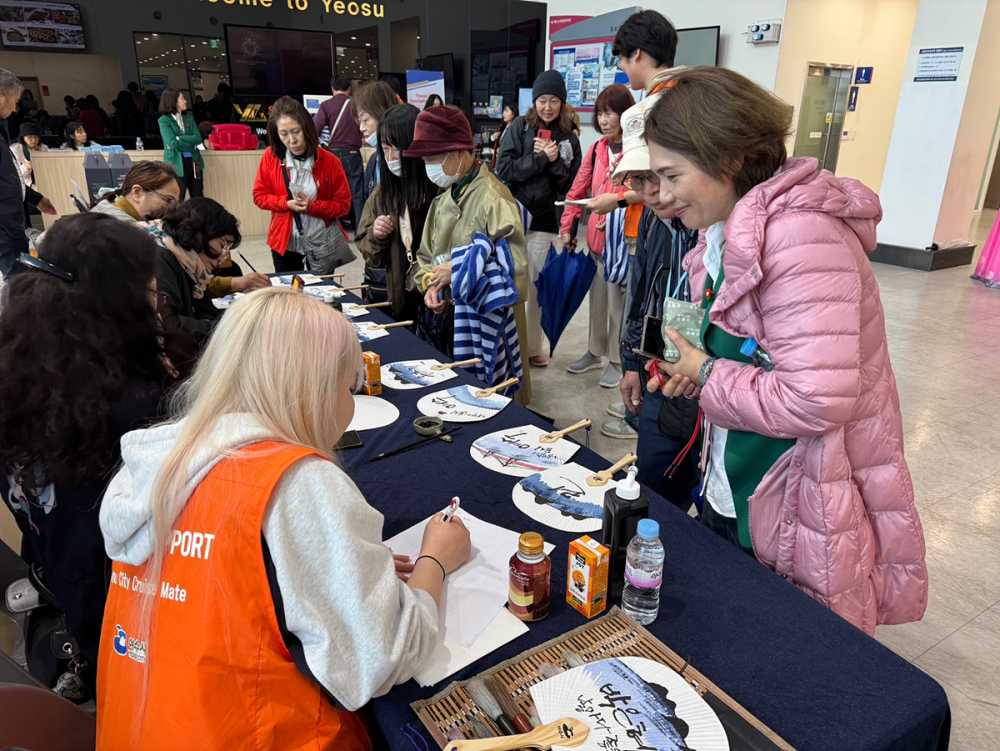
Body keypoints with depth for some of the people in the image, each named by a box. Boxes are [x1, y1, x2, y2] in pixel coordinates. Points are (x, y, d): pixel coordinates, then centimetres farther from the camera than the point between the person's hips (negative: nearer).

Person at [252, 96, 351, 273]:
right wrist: (287, 203, -16)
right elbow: (259, 195, 1)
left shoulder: (328, 161, -10)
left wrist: (312, 206, -21)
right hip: (285, 243, 2)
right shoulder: (270, 157, -5)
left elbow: (343, 204, -7)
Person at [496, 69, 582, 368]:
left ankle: (533, 346, 17)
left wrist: (555, 160, -8)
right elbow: (504, 170, -7)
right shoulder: (519, 128, 2)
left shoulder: (569, 139, 8)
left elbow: (571, 184, 6)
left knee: (537, 287, 6)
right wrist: (539, 158, -11)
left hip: (544, 222, 2)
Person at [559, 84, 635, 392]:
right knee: (598, 296, 17)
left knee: (618, 300, 2)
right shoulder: (597, 149, 11)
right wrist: (566, 227, 10)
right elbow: (578, 190, 13)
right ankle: (595, 352, 32)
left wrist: (616, 199, -26)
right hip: (597, 234, 7)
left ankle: (617, 361, 17)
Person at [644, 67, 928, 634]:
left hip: (803, 526, -9)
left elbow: (817, 399, -32)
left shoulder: (799, 233, -25)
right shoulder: (727, 230, 6)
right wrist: (695, 366, -3)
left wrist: (708, 375, -18)